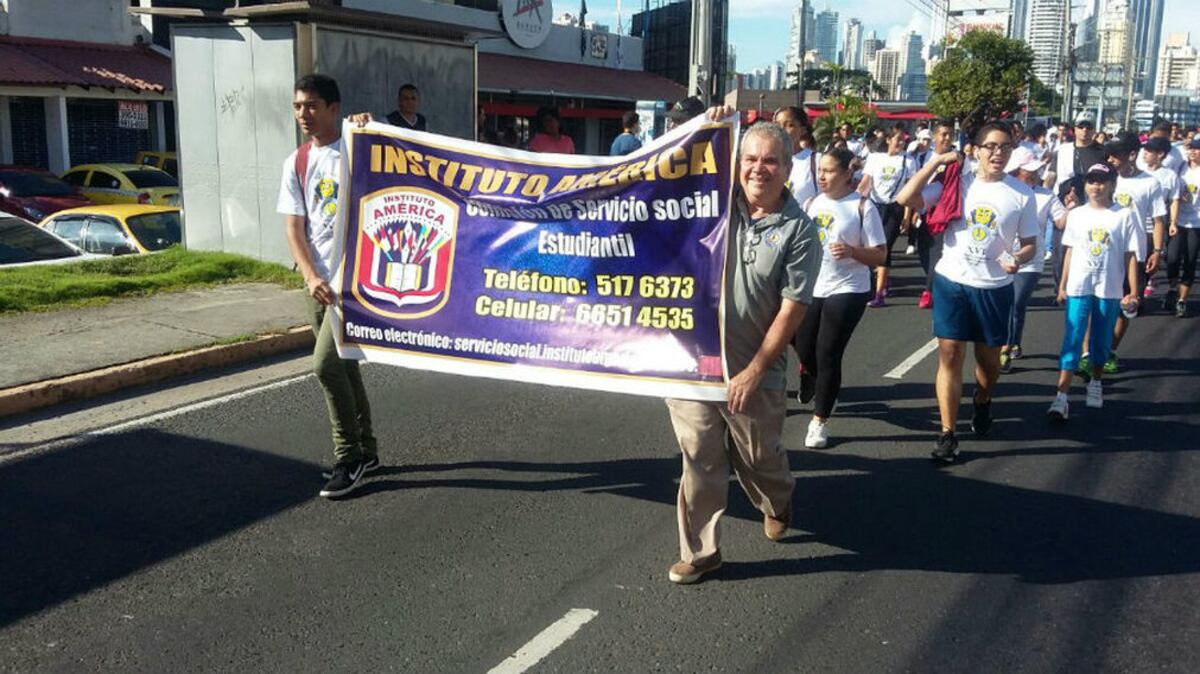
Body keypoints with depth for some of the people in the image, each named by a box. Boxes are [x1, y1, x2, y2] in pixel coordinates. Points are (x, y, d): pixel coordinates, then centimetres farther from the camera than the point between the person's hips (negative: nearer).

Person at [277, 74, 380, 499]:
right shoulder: (296, 164, 10)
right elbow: (294, 228, 4)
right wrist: (311, 277, -12)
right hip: (321, 282, 6)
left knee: (325, 365, -14)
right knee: (343, 366, 12)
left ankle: (349, 458, 1)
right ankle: (365, 451, 26)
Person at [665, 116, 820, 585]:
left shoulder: (799, 230, -7)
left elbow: (792, 310, -10)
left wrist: (753, 371, -13)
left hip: (754, 369, -1)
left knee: (758, 456, 16)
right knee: (698, 458, 6)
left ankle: (777, 503, 50)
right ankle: (700, 551, 20)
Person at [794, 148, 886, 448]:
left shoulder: (863, 207, -10)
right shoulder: (812, 203, 5)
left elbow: (879, 256, -10)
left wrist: (852, 251, -27)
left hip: (847, 292, -5)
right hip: (810, 289, 5)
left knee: (827, 355, -4)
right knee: (804, 350, 12)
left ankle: (820, 420, 8)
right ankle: (815, 389, 44)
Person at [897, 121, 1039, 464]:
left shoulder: (1022, 194, -2)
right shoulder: (956, 183, -3)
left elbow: (1029, 243, 5)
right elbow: (905, 198, -12)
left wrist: (1018, 259, -18)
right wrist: (937, 161, -12)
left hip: (995, 288, 1)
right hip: (951, 281, -1)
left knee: (988, 359, 15)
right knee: (950, 356, -2)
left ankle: (982, 403, 47)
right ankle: (947, 433, 5)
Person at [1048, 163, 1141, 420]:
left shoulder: (1124, 216, -2)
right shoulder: (1076, 215, 4)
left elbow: (1130, 256, -1)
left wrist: (1133, 292, -4)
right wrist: (1062, 286, 9)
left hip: (1110, 290, -1)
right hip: (1078, 288, 1)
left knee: (1101, 339, 12)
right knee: (1072, 340, -5)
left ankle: (1095, 383, 34)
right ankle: (1061, 397, -10)